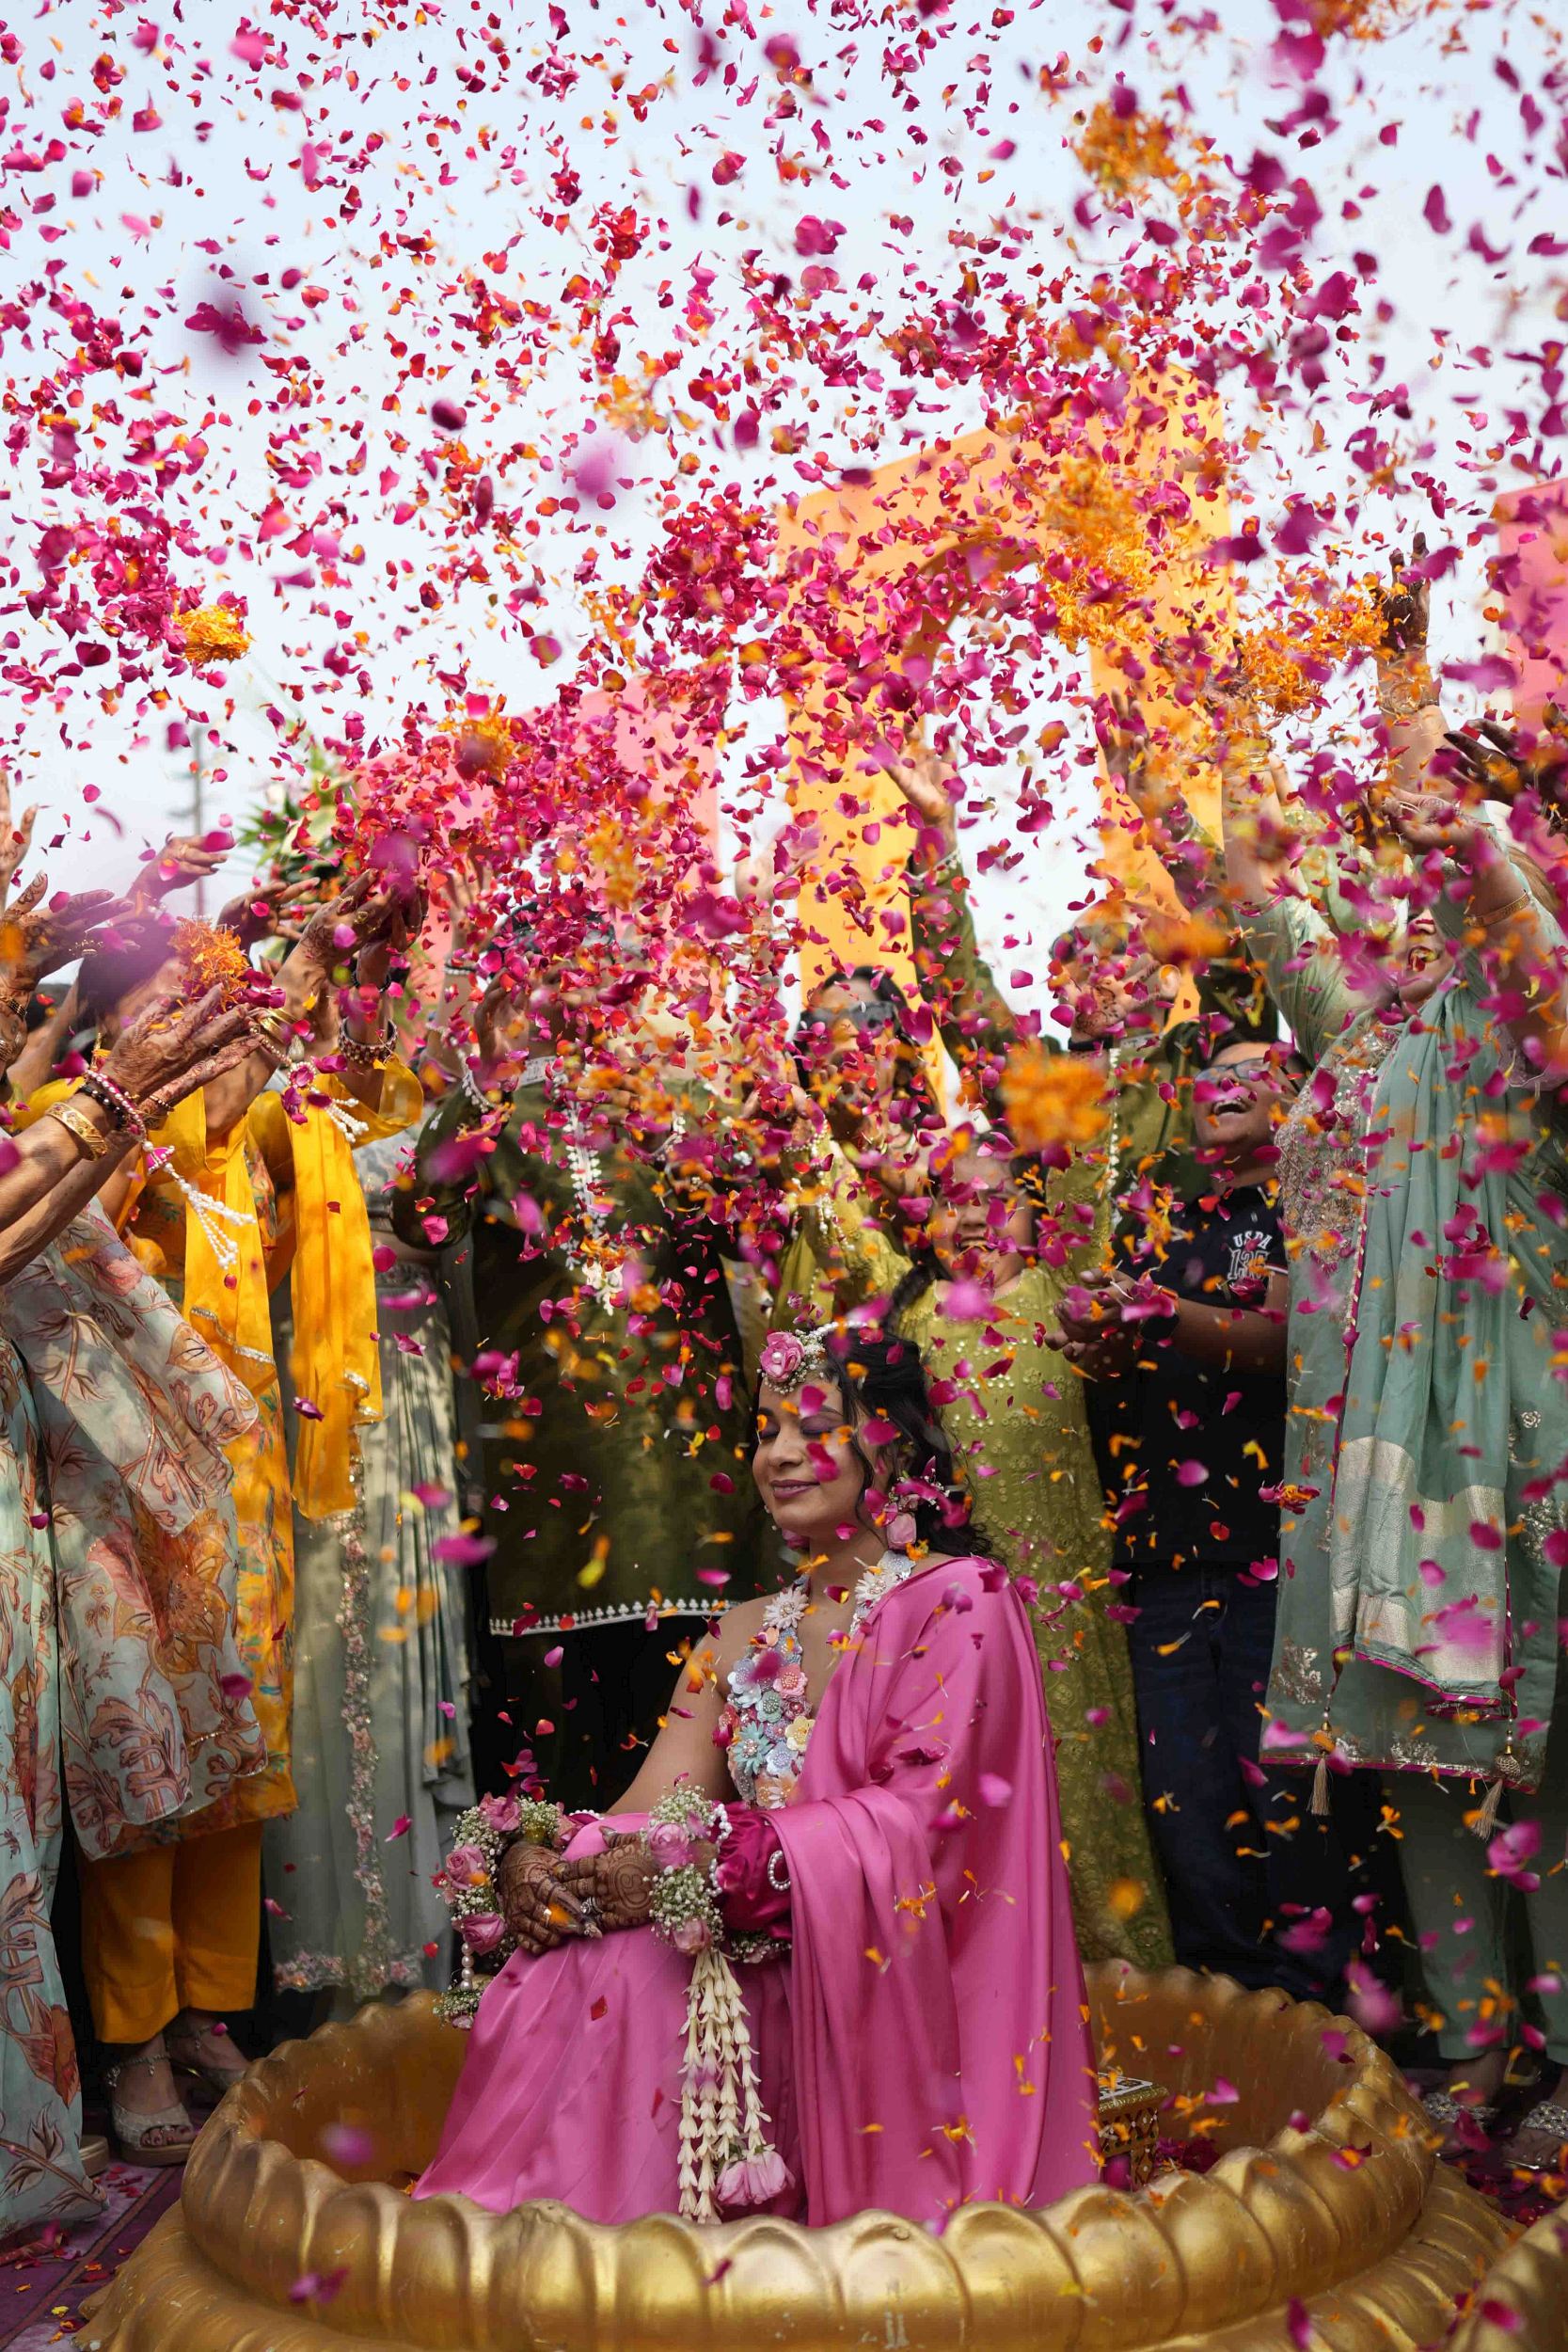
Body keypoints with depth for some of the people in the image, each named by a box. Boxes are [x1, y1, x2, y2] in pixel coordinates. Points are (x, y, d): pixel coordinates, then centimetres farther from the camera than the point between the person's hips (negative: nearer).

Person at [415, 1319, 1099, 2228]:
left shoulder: (959, 1602, -3)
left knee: (623, 1979, -27)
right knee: (563, 1978, -23)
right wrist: (538, 1861, -15)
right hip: (761, 1968, 5)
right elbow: (650, 1813, 7)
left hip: (896, 1984, -5)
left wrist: (709, 1868, -24)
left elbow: (922, 1817, -15)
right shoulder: (746, 1635, 17)